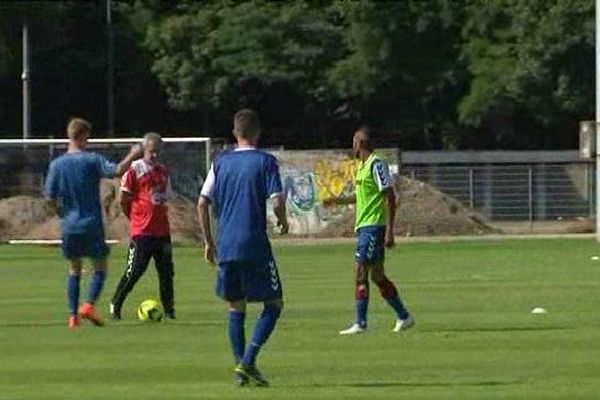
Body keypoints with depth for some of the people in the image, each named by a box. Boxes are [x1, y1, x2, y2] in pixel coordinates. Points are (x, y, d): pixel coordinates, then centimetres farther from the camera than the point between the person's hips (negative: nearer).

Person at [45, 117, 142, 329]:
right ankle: (89, 305, -11)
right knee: (100, 267, 9)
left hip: (69, 226, 3)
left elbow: (51, 196, 3)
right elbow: (117, 171, -21)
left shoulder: (56, 164, 2)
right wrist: (132, 156, -5)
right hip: (92, 225, -3)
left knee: (74, 270, 14)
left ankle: (73, 314, 5)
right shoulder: (92, 160, -9)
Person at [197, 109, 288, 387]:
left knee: (236, 307, 13)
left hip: (226, 246, 4)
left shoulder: (221, 163, 8)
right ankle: (248, 361, -11)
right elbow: (277, 202, -12)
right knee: (273, 304, 5)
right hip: (255, 245, -4)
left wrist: (208, 242, 14)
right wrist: (283, 222, 10)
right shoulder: (265, 161, -3)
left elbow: (203, 203, 6)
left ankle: (241, 368, 7)